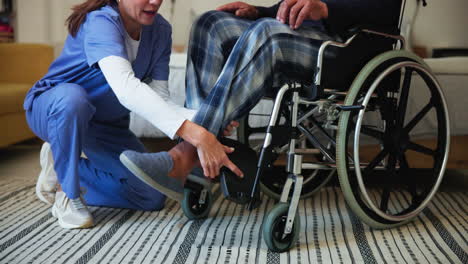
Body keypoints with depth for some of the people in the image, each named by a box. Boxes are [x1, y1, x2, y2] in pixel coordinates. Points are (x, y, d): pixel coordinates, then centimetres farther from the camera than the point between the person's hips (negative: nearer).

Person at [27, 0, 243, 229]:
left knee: (151, 197, 0)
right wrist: (196, 134, -58)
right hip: (53, 109, -6)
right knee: (72, 97, -41)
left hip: (107, 124, 6)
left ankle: (62, 168, 17)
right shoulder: (101, 21, -31)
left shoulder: (160, 30, -10)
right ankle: (68, 197, -17)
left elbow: (159, 100, -17)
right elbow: (125, 88, -49)